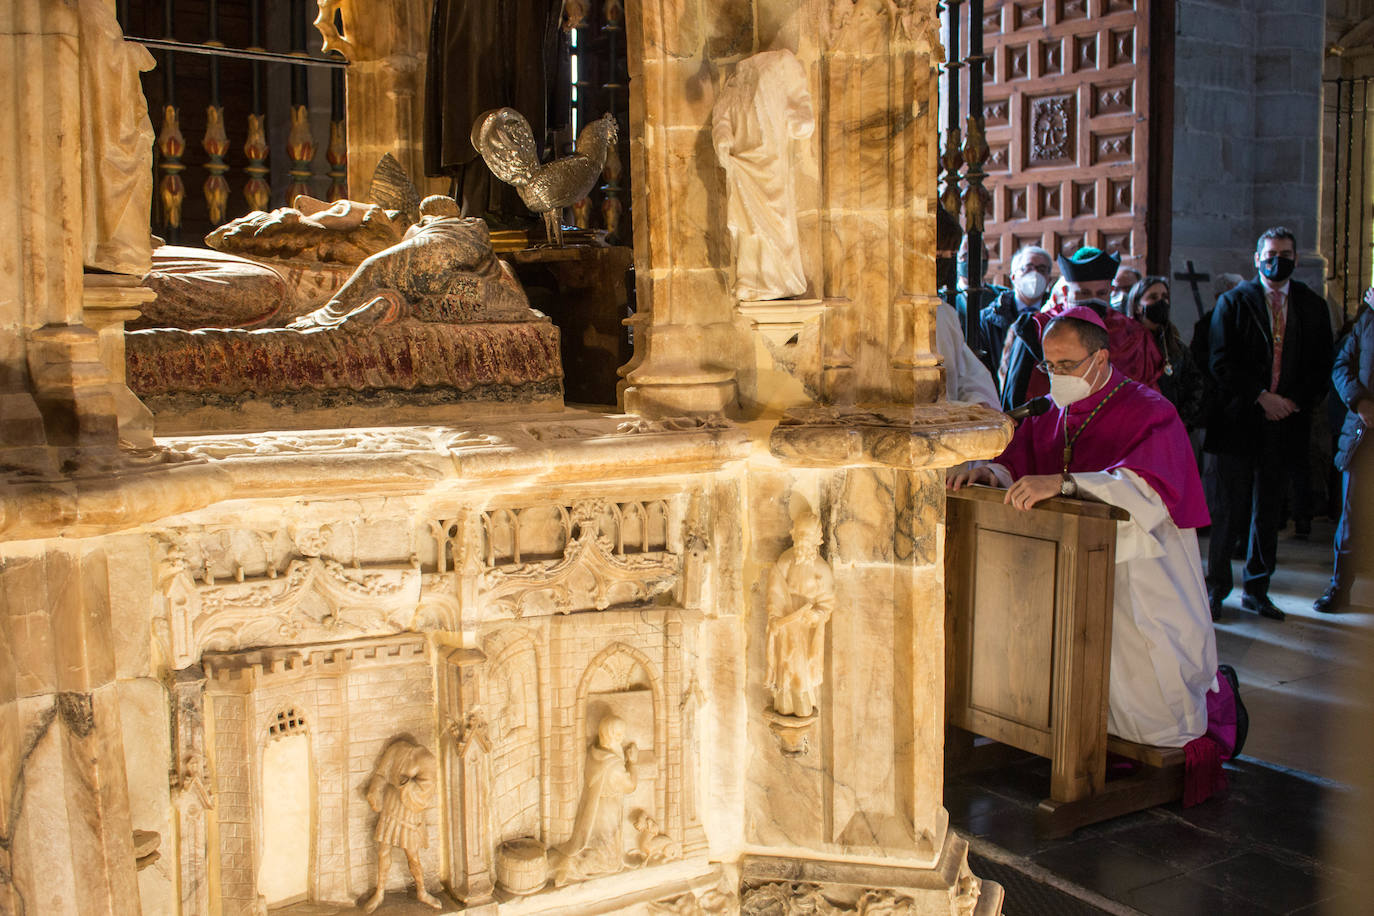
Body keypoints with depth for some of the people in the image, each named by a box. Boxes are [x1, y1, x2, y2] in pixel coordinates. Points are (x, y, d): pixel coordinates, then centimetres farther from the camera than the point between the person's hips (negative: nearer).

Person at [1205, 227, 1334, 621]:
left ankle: (1256, 589, 20)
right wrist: (1260, 396, -13)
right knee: (1232, 510, -2)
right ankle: (1216, 589, 8)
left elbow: (1321, 366, 9)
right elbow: (1220, 361, -5)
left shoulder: (1312, 307, 11)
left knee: (1268, 511, 10)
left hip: (1285, 422, 3)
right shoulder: (1234, 301, 2)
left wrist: (1294, 401, -7)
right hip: (1240, 421, -3)